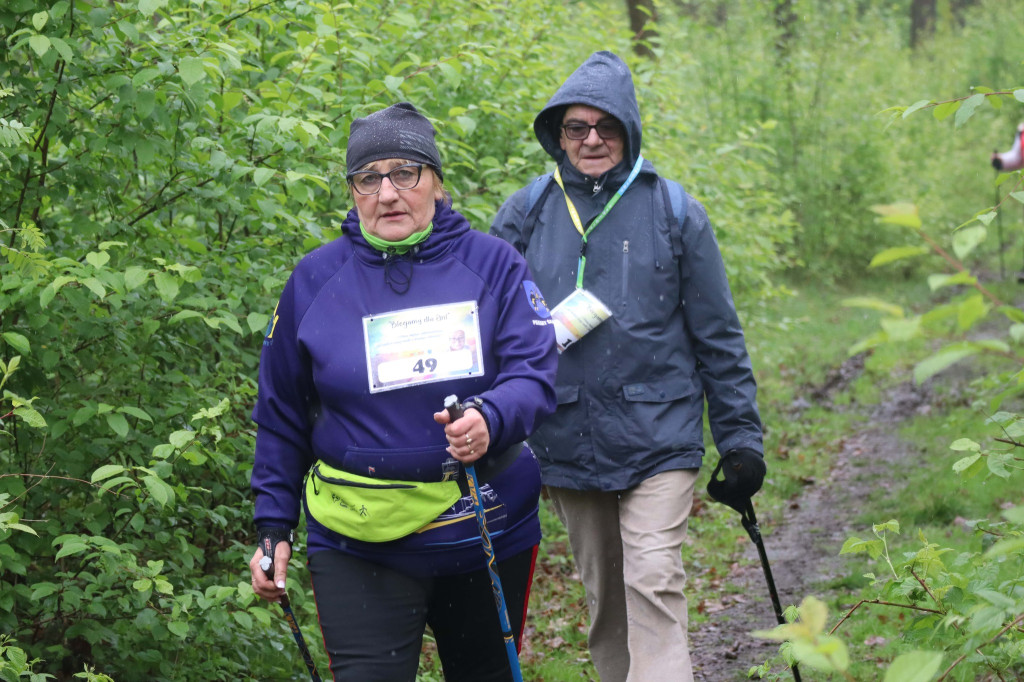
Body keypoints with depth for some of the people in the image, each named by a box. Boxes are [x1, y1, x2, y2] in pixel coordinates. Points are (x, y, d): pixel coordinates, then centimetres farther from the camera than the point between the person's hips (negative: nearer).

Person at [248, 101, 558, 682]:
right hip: (361, 543, -1)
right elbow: (282, 417, 9)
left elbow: (535, 373, -10)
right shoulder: (315, 280, 1)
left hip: (487, 531, 1)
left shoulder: (492, 263, -2)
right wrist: (274, 528, 6)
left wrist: (490, 420, -32)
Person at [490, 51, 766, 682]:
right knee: (602, 596, 12)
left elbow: (718, 335, 4)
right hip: (565, 444, 3)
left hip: (657, 437, -3)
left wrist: (741, 438, 2)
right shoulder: (526, 214, 6)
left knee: (654, 587, -13)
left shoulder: (673, 211, 1)